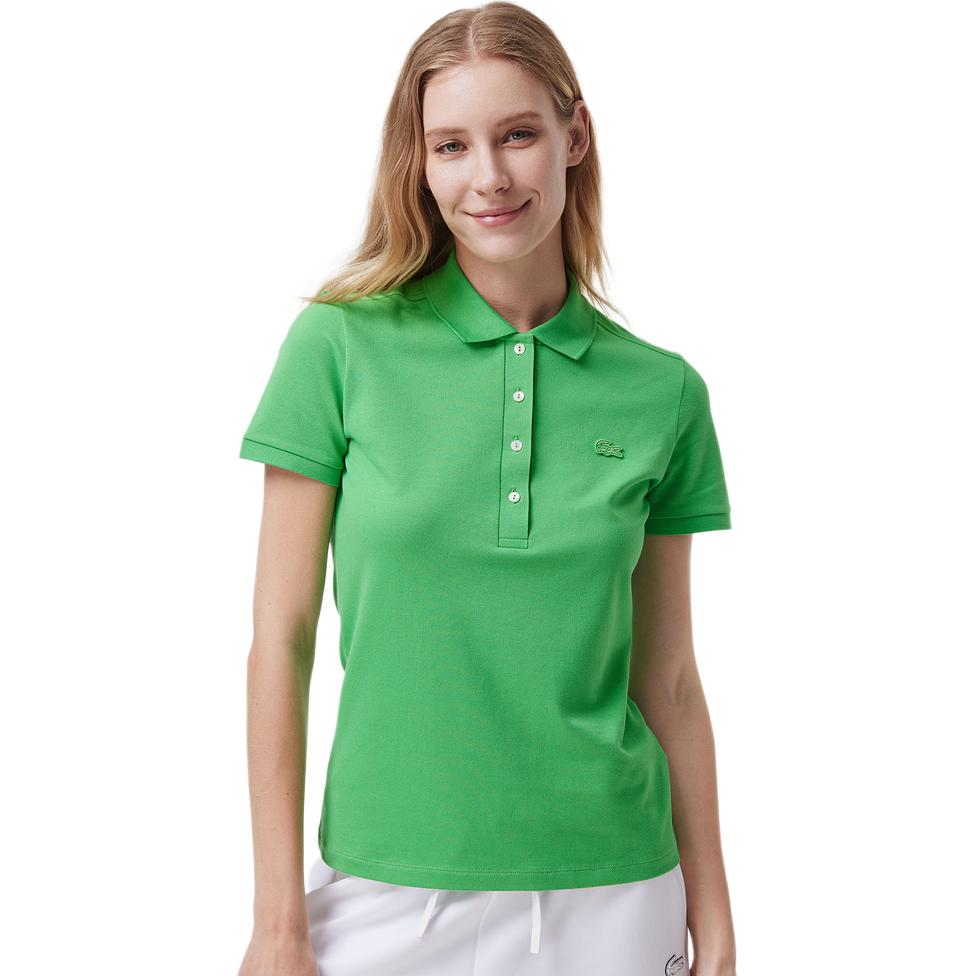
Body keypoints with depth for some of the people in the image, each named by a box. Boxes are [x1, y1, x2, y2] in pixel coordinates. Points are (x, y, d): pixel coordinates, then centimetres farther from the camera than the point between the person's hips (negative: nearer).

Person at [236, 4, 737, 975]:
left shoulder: (662, 391, -1)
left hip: (609, 896, 2)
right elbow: (281, 641, -6)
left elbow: (666, 680, 4)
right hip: (386, 889, -1)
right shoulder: (340, 344, -7)